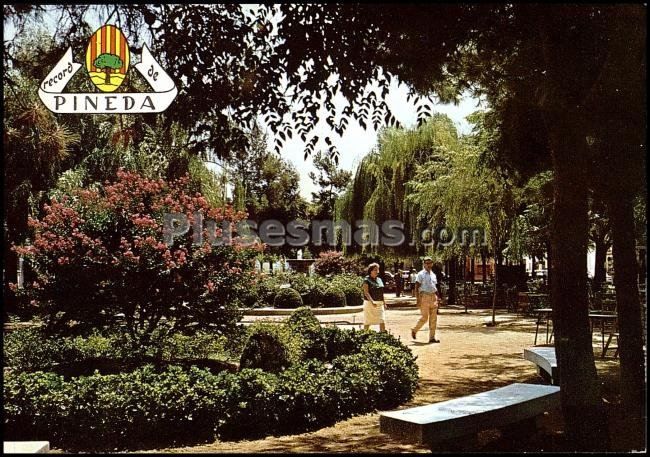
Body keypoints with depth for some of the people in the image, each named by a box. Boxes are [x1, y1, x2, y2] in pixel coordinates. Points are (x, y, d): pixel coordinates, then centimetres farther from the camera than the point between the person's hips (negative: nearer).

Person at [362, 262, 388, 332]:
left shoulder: (379, 279, 12)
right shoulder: (367, 280, -9)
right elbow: (366, 292, -17)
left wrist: (384, 302, 15)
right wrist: (372, 302, -27)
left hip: (379, 303, 6)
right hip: (370, 303, -6)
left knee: (382, 320, -1)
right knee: (367, 321, 3)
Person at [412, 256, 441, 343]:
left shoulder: (433, 275, 16)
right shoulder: (421, 274, -3)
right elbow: (416, 288, -7)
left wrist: (437, 298, 15)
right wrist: (417, 299, -15)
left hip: (433, 297, 6)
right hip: (424, 297, -6)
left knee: (433, 318, 3)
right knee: (424, 317, -7)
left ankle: (432, 337, 7)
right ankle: (414, 330, 16)